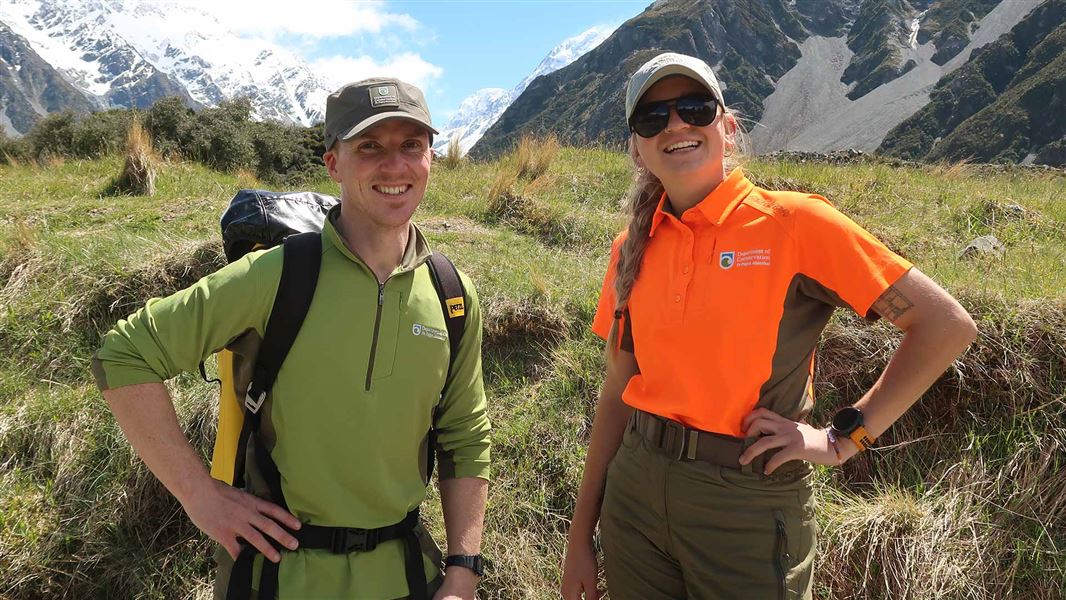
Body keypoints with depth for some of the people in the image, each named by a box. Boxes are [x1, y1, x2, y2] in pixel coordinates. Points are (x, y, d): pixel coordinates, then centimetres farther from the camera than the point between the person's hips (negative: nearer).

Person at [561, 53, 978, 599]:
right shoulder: (633, 249, 3)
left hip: (749, 504, -4)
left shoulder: (792, 222, -11)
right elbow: (618, 393, 7)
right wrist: (581, 532, 9)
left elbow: (946, 326, -9)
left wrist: (844, 438, -12)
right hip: (635, 488, 4)